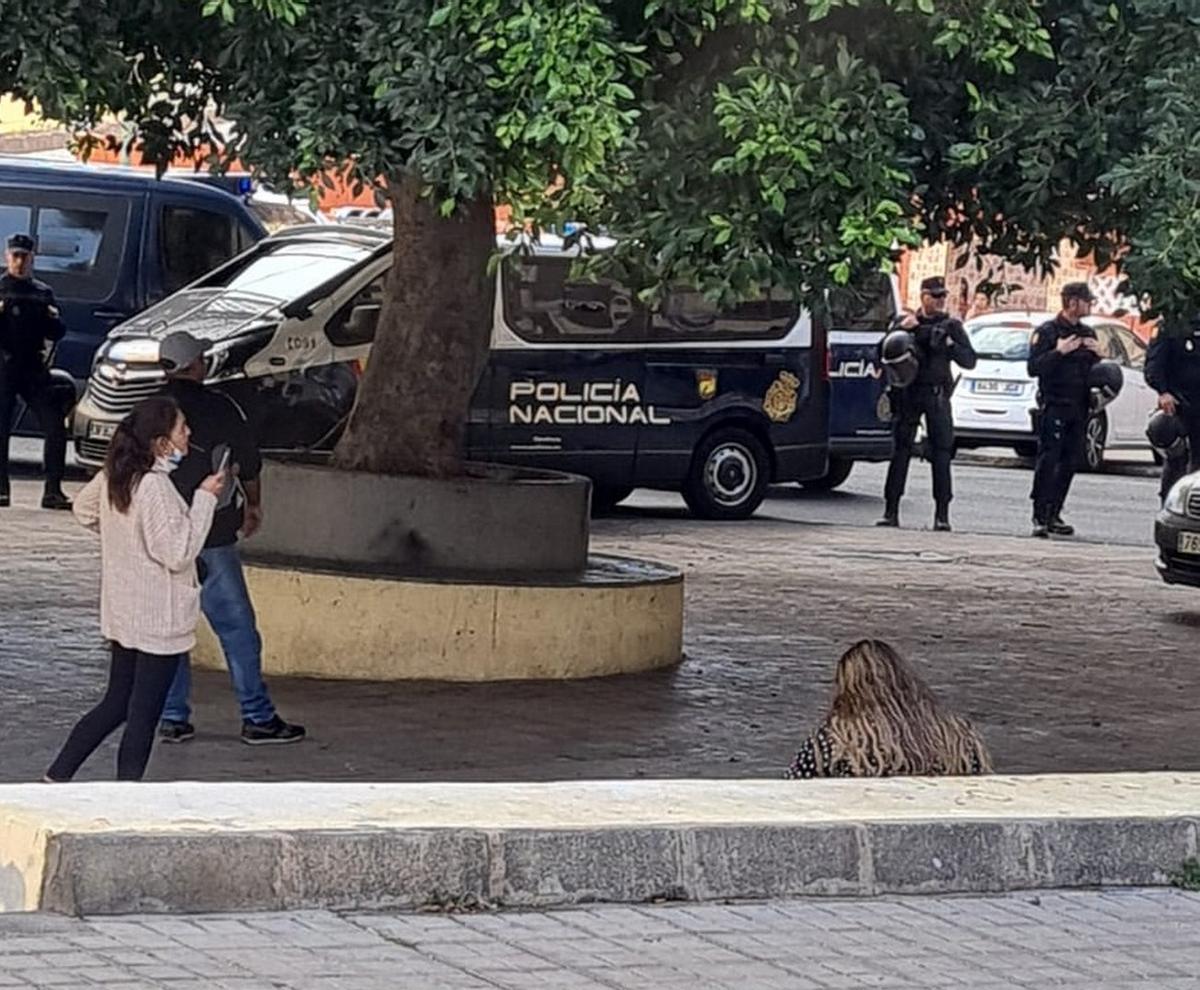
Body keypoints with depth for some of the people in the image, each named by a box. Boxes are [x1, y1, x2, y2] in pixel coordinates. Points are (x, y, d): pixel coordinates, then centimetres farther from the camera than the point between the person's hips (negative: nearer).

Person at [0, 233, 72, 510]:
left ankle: (53, 491, -4)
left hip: (34, 368, 3)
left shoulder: (43, 293, 17)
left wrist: (54, 320, -6)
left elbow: (56, 334, 15)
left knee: (56, 425, -7)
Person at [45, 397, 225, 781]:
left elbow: (84, 508, 20)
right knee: (143, 717, 0)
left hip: (123, 615, 9)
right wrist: (205, 500, -18)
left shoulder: (114, 476, 2)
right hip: (159, 619, -9)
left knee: (115, 706, 19)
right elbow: (178, 553, -23)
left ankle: (55, 779, 20)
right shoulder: (155, 487, -24)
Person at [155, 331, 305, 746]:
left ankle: (173, 718, 10)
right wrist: (253, 505, 18)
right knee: (236, 626, 2)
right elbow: (249, 462, -1)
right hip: (212, 535, -3)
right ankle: (257, 717, 2)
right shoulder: (219, 408, -7)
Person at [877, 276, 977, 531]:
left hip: (937, 395, -1)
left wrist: (950, 345, -12)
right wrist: (901, 330, -8)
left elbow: (969, 360, 4)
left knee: (941, 455, -5)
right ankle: (891, 512, 1)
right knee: (900, 452, -2)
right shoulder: (904, 322, 12)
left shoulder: (951, 326, 9)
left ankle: (942, 515, -4)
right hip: (907, 395, 1)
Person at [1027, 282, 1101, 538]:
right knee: (1048, 461, -12)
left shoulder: (1087, 334, 16)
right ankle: (1040, 518, -11)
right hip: (1053, 407, -6)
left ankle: (1053, 516, 11)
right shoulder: (1046, 332, -3)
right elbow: (1034, 368, -10)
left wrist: (1097, 354, 0)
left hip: (1079, 408, 6)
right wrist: (1058, 352, -20)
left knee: (1070, 463, 5)